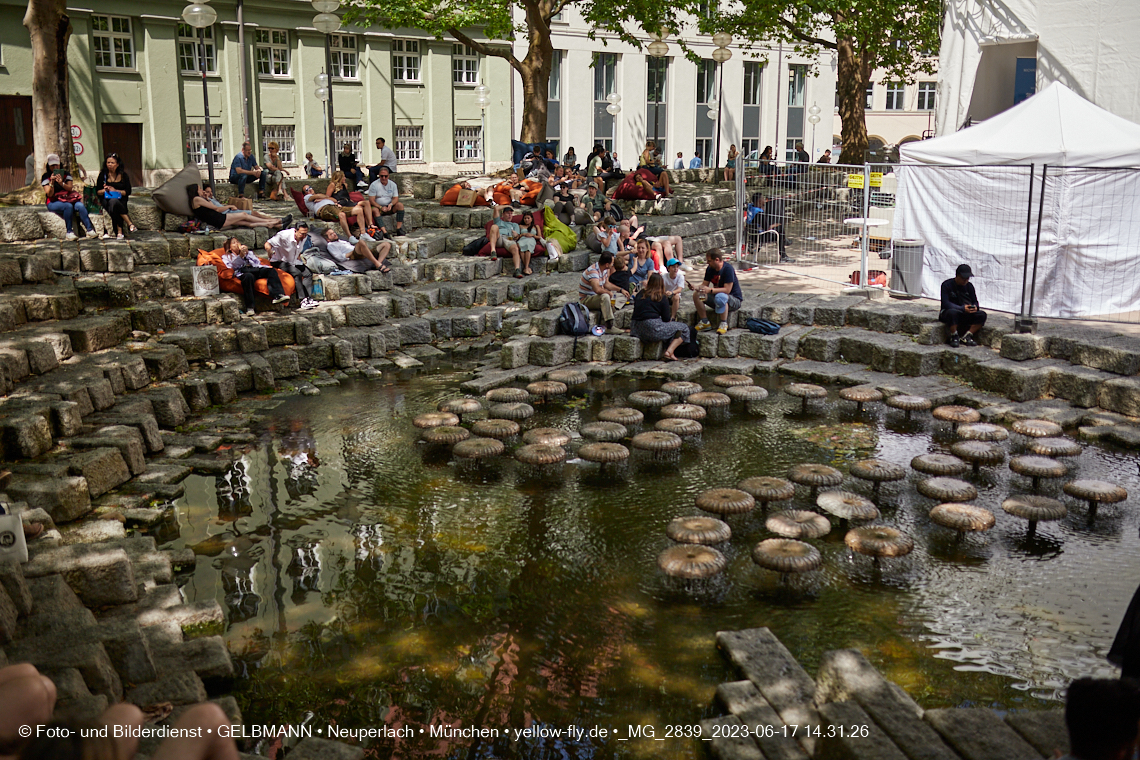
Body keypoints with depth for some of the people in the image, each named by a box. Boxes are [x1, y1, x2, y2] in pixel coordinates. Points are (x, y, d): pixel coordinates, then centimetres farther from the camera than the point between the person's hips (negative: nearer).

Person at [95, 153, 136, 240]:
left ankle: (119, 231, -37)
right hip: (106, 200, 0)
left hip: (120, 200, 0)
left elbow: (128, 192, 2)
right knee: (113, 202, -37)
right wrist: (105, 190, -13)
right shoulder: (103, 175, 7)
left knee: (113, 203, -37)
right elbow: (97, 192, 8)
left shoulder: (123, 175, 6)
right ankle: (130, 223, -38)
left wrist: (115, 190, -12)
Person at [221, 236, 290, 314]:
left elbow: (258, 262, 19)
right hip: (241, 272, -4)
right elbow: (231, 267, 4)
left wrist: (247, 254, 8)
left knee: (271, 270, -27)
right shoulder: (226, 257, 28)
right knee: (248, 276, -41)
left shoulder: (248, 253, 38)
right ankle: (249, 307, -44)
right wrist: (241, 255, -6)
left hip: (255, 269, 4)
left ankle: (277, 295, -47)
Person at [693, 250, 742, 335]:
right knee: (696, 295, -13)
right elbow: (705, 284, 5)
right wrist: (697, 288, -17)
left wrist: (710, 290, -33)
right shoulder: (710, 269, 1)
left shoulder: (728, 268, -21)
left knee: (720, 297, -42)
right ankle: (705, 322, -6)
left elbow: (727, 290, -26)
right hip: (716, 296, 7)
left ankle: (724, 324, -26)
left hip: (734, 299, -7)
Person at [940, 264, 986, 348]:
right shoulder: (947, 285, -12)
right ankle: (954, 337, -21)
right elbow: (946, 304, -22)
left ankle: (966, 337, -15)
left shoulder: (969, 286, 5)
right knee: (952, 312, -40)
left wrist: (975, 307, -21)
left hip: (966, 315, 5)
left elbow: (975, 302, 6)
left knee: (982, 315, -19)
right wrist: (963, 308, -33)